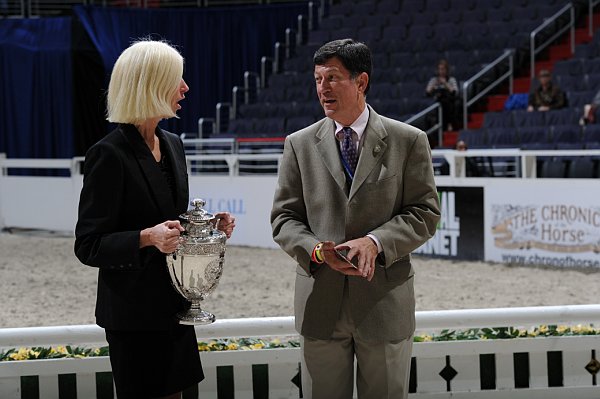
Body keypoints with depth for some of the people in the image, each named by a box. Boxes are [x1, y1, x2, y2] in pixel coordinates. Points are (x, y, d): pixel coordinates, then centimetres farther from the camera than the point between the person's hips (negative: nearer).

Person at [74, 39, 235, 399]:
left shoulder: (172, 144, 10)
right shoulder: (109, 154, -15)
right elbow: (89, 246, -15)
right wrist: (147, 238, -29)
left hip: (174, 307, 8)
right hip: (135, 313, -8)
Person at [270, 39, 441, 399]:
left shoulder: (408, 141, 0)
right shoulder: (300, 145, 6)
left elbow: (425, 213, -2)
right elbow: (284, 217, 5)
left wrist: (376, 242, -18)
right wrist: (316, 250, -15)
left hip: (385, 301, -1)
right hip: (320, 303, 2)